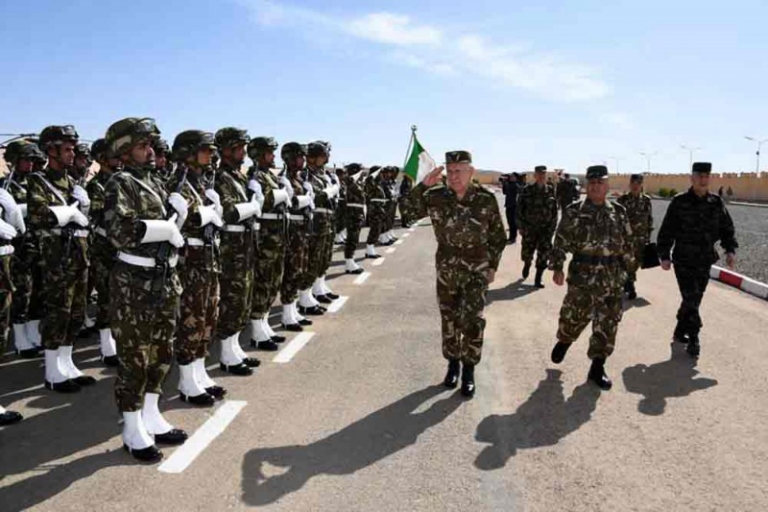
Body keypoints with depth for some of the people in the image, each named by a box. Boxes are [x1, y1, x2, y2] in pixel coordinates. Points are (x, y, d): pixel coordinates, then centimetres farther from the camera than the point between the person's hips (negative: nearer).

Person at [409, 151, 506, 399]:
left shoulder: (486, 199, -9)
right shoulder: (436, 197, -5)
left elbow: (497, 236, 1)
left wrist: (492, 266, -1)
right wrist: (423, 185, -13)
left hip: (477, 269, -2)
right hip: (446, 268, 3)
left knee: (471, 320, -10)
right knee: (449, 319, 12)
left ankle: (469, 370, 7)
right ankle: (453, 363, 30)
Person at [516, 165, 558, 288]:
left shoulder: (551, 190, 3)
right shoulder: (527, 190, -4)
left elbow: (554, 210, 6)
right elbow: (520, 209, -3)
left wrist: (552, 227, 0)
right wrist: (521, 226, -7)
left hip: (546, 228, 1)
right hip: (529, 227, -1)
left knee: (543, 255, -2)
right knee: (527, 252, 8)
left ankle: (538, 280, 7)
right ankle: (527, 264, 42)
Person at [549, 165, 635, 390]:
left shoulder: (619, 212, 8)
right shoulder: (574, 211, -2)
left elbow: (627, 242, 15)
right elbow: (561, 241, -4)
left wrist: (628, 266, 15)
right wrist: (557, 267, -11)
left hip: (612, 276, 3)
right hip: (582, 273, -3)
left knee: (607, 323, 4)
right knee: (574, 316, 4)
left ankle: (597, 367, 15)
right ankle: (563, 341, 37)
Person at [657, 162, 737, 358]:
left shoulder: (716, 203, 3)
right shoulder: (679, 202, -8)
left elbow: (727, 228, 9)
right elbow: (666, 231, -6)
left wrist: (730, 250, -4)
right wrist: (664, 256, -8)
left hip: (705, 261, 4)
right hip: (683, 260, -4)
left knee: (694, 299, 12)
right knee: (691, 299, -8)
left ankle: (680, 331, 27)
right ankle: (693, 339, 2)